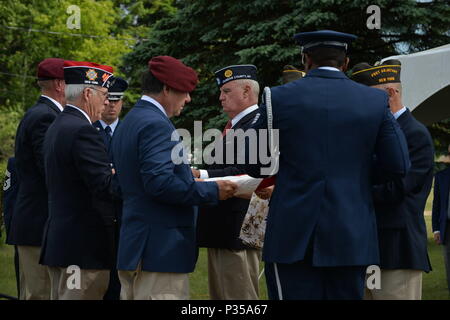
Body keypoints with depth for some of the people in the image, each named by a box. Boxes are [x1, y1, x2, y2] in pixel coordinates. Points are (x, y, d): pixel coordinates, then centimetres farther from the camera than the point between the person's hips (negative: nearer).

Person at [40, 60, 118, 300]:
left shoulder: (57, 127, 15)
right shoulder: (82, 131, -16)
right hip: (85, 246, -10)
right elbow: (106, 188, -21)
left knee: (61, 295, 13)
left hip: (58, 242, 10)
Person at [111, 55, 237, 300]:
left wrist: (186, 177, 22)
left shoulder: (129, 122, 17)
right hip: (161, 250, -10)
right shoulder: (156, 124, -15)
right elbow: (159, 183, -24)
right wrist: (212, 191, -15)